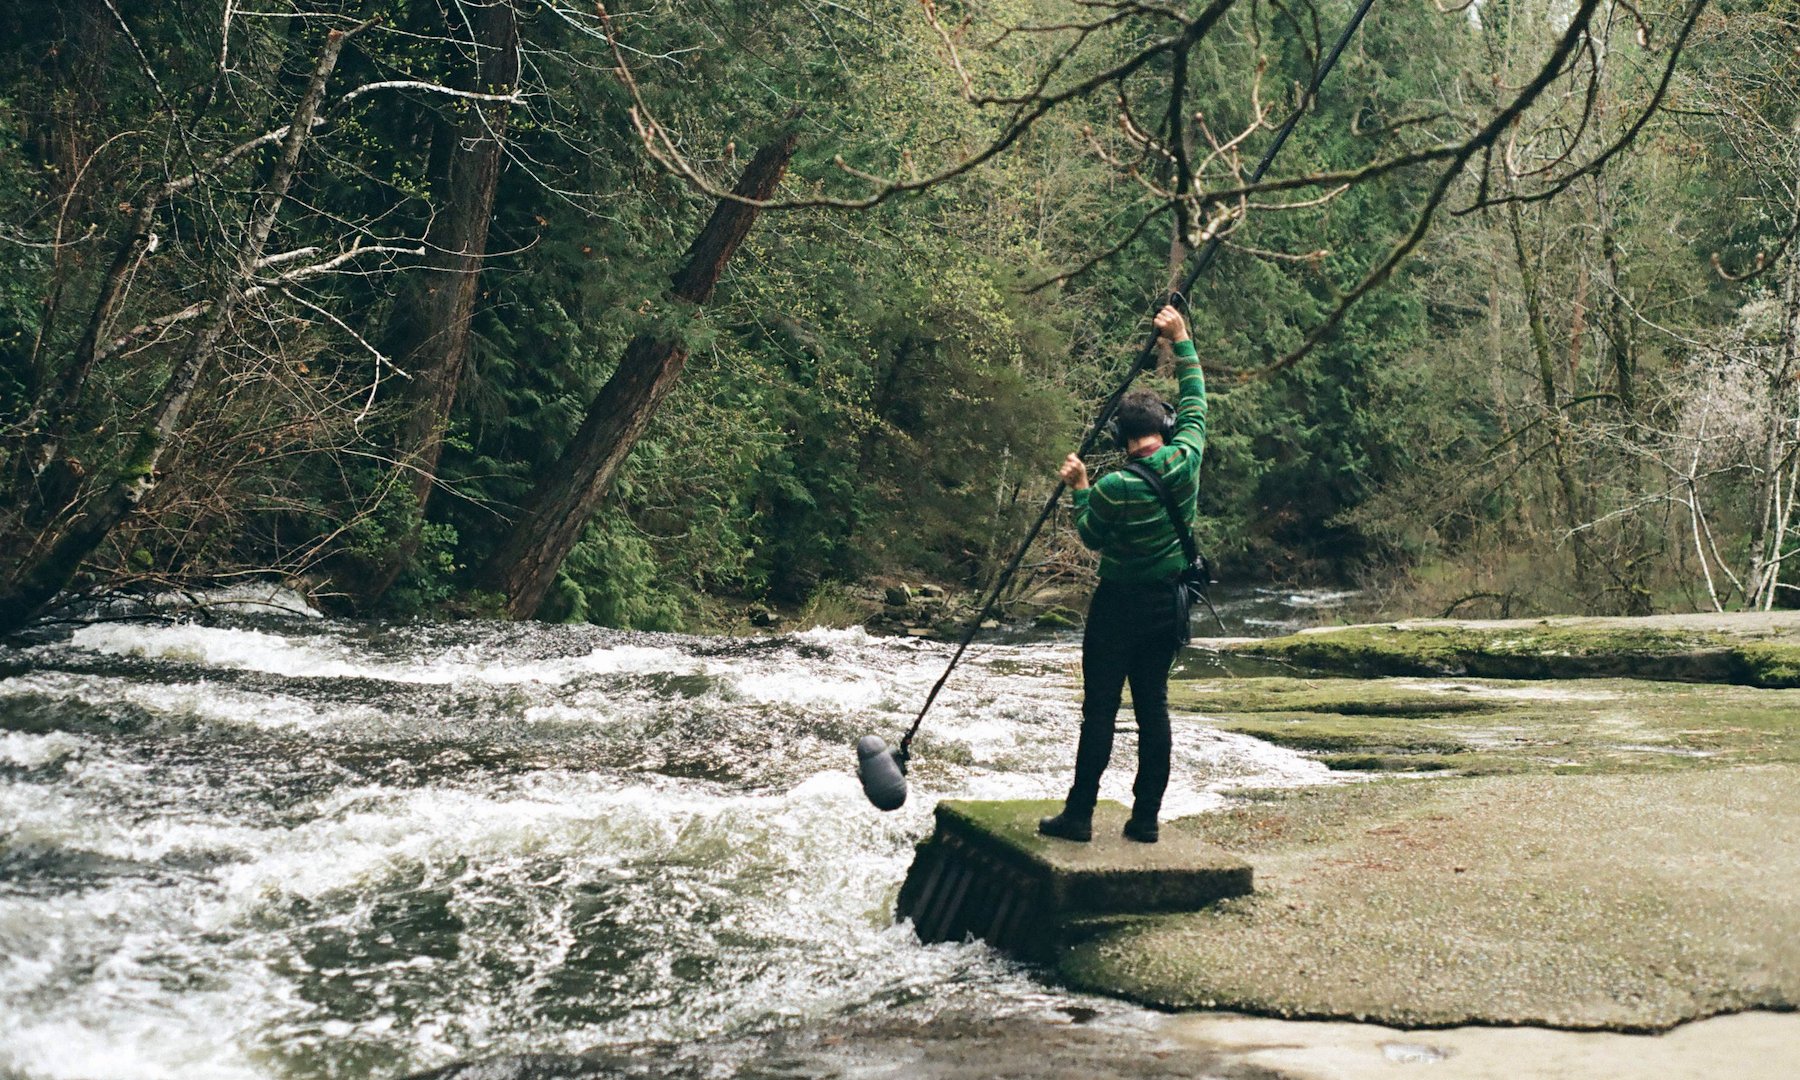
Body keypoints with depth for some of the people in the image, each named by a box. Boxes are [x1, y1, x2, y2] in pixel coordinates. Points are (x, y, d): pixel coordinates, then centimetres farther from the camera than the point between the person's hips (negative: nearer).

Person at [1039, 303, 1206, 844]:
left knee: (1100, 709, 0)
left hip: (1119, 606, -4)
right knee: (1153, 707, 8)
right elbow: (1195, 401, 7)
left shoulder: (1113, 488, -18)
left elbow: (1091, 536, -1)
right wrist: (1181, 340, 14)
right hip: (1169, 605, 5)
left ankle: (1080, 814, 4)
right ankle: (1146, 817, 9)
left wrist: (1080, 487, 9)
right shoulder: (1186, 461, -8)